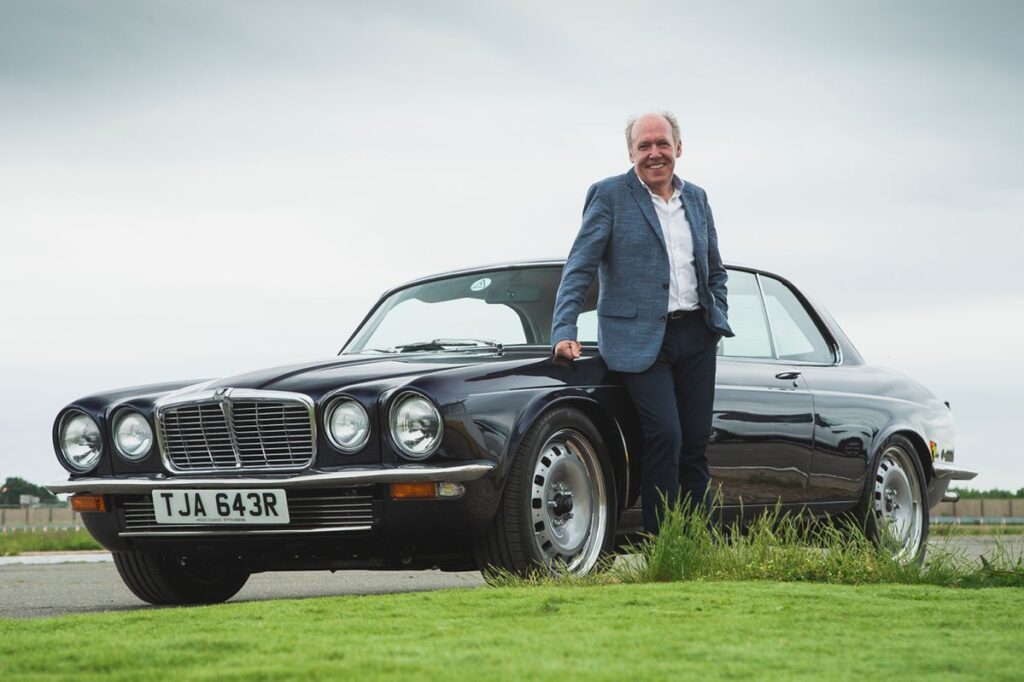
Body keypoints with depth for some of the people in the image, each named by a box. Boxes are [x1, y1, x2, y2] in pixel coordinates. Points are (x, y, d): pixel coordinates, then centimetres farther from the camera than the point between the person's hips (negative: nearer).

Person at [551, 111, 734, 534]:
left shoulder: (696, 198, 14)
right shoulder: (609, 195, -2)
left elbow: (715, 270, 25)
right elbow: (579, 268, -6)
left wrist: (719, 320, 10)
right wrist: (564, 333, -15)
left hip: (695, 336, 5)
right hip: (639, 337, -5)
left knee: (696, 444, 5)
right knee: (665, 437, -16)